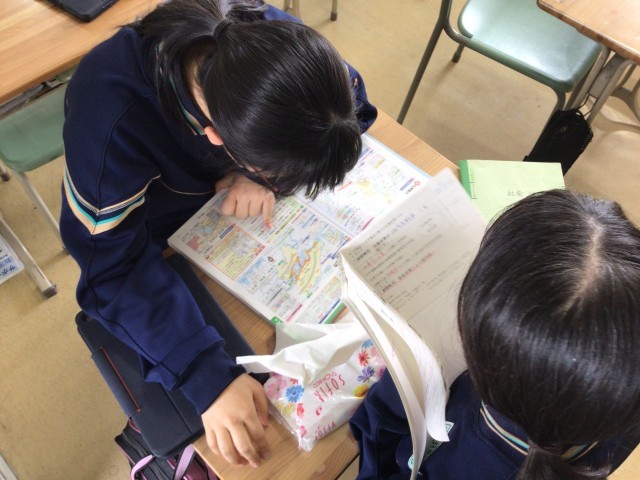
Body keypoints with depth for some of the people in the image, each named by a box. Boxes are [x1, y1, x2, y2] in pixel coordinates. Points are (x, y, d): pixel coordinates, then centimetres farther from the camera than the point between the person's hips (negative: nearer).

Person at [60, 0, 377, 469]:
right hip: (158, 237, -4)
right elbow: (111, 267, -32)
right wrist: (207, 375, -41)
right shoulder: (109, 113, -38)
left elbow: (355, 100, -11)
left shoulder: (269, 39, -25)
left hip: (237, 201, 5)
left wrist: (265, 174, -27)